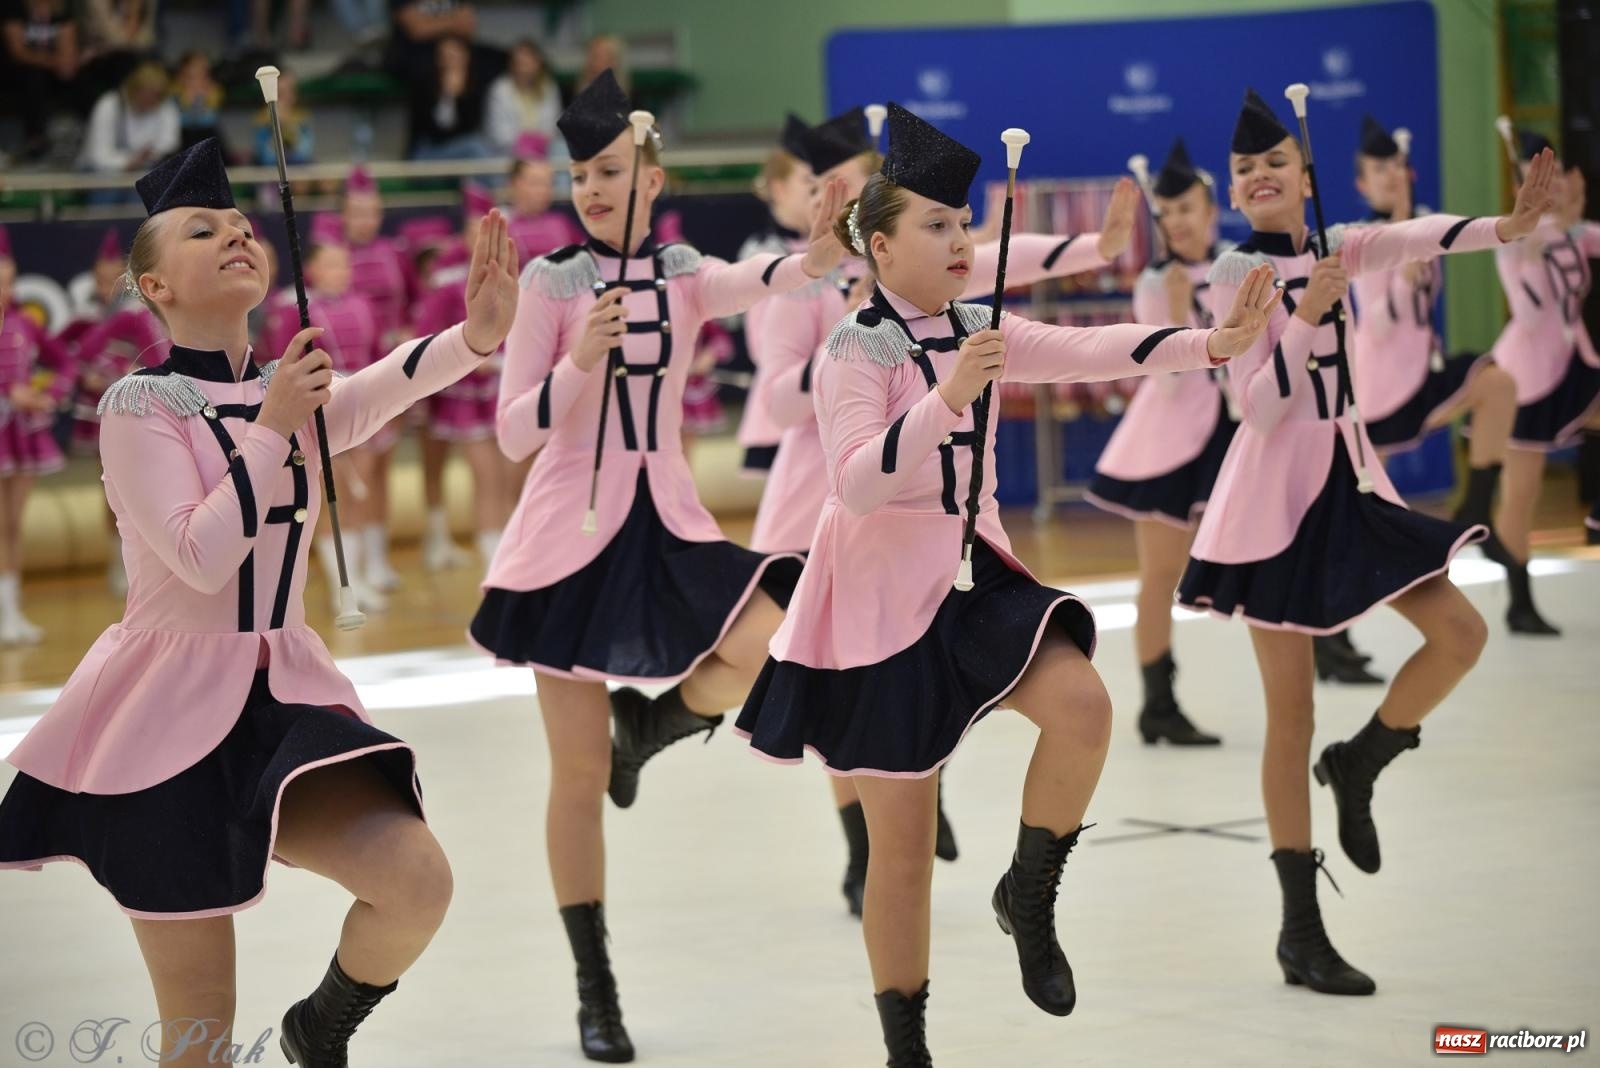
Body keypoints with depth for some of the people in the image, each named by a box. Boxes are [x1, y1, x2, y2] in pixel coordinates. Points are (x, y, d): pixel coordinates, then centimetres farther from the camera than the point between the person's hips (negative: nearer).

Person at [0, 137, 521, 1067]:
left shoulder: (295, 392, 4)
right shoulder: (140, 405, -10)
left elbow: (387, 387, -19)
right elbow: (201, 557, -22)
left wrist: (480, 331, -38)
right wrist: (271, 428, -18)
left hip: (287, 694, 5)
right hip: (171, 712, -4)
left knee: (418, 880, -17)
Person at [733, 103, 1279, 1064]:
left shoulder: (977, 331, 5)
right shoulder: (856, 350, -13)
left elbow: (1089, 351, -8)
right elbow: (858, 482, -27)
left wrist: (1212, 343, -21)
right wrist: (948, 395, -37)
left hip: (975, 571, 5)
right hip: (887, 594, -5)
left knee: (1082, 703, -22)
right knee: (904, 844, 2)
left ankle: (1029, 896, 3)